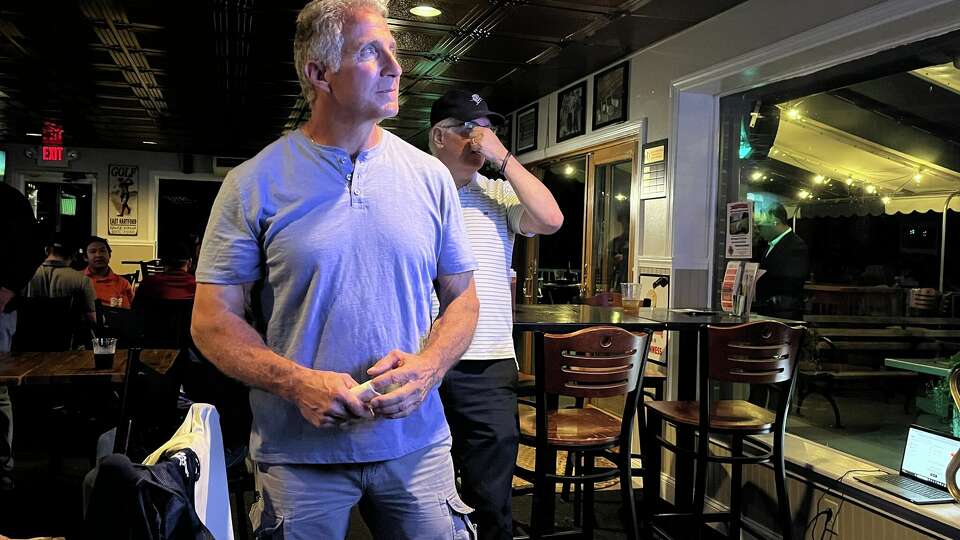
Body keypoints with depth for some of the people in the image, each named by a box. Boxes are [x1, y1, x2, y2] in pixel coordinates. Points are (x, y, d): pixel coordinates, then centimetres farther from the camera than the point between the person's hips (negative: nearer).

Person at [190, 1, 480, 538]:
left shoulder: (430, 175, 2)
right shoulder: (254, 184, -5)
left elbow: (463, 296, 7)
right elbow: (214, 318, -3)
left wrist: (427, 367, -12)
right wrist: (298, 384, -18)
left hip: (415, 442, 2)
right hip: (298, 451, -2)